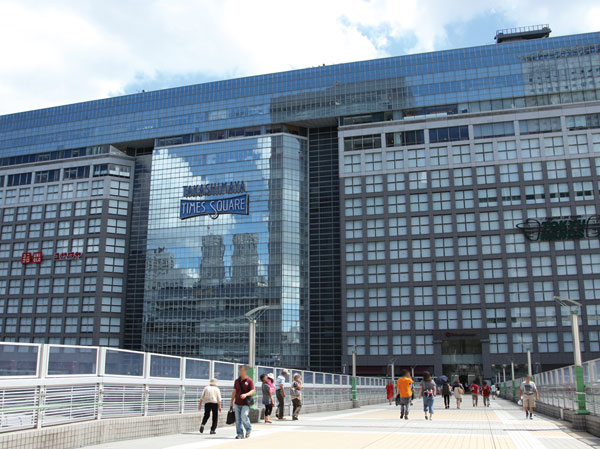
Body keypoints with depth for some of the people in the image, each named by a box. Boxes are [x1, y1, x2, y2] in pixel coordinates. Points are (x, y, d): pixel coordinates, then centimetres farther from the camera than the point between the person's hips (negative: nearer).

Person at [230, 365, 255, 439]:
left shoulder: (249, 381, -3)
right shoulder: (237, 381, 12)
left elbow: (252, 391, -7)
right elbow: (234, 391, 17)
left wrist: (246, 394, -24)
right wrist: (231, 401, 16)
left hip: (245, 403, -5)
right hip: (237, 403, 5)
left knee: (244, 416, -19)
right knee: (238, 419, 2)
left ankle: (249, 429, 6)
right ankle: (240, 434, 11)